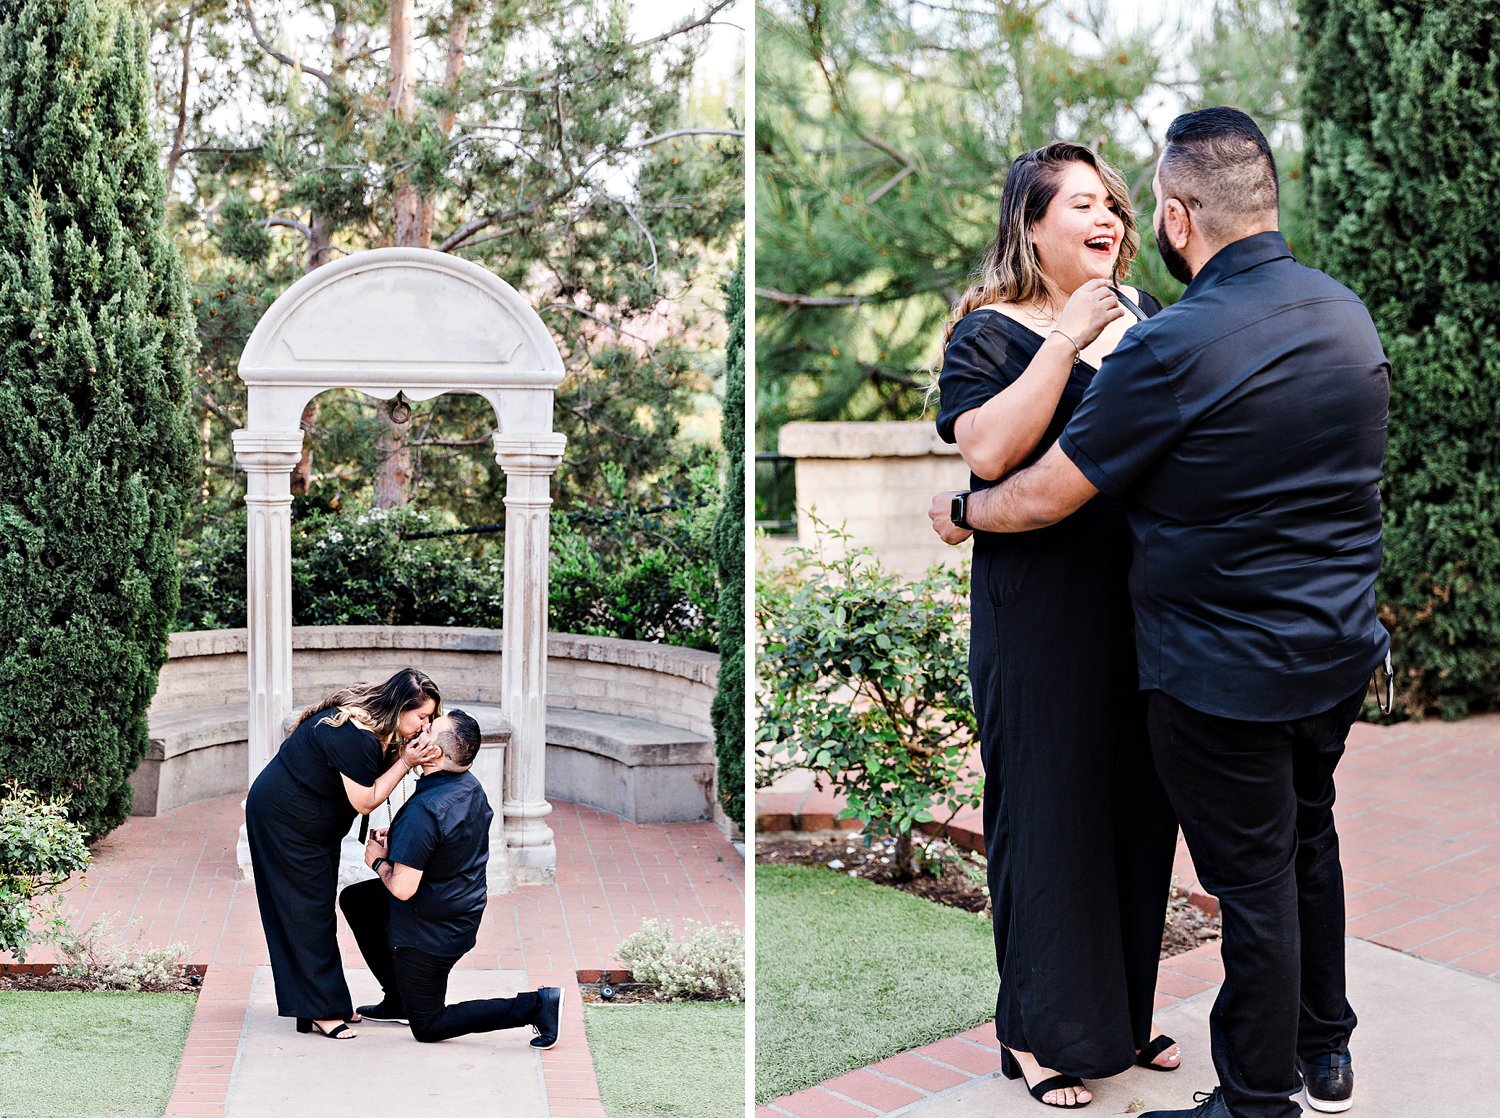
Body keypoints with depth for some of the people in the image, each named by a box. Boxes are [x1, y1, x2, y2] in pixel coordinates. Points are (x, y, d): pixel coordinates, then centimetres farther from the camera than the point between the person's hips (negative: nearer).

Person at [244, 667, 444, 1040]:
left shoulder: (370, 721, -1)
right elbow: (365, 802, -23)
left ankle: (325, 1003, 21)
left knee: (317, 909, 13)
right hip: (285, 819, -10)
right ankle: (320, 1010, 2)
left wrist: (407, 756, -15)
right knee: (308, 911, -4)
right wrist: (406, 761, -22)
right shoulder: (356, 736, -31)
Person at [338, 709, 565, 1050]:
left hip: (431, 932, -9)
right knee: (354, 900, 25)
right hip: (460, 910, 9)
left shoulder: (424, 811, -32)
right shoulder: (471, 788, -4)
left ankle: (535, 1005, -6)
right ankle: (398, 1000, 29)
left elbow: (402, 888, -31)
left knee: (427, 1027, 8)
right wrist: (397, 841, 5)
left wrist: (379, 861, -11)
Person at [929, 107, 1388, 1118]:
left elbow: (1042, 498, -16)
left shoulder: (1173, 349, -24)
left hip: (1229, 674, -8)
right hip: (1342, 648, 8)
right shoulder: (1346, 311, 0)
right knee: (1309, 837, 24)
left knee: (1254, 880, 5)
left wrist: (958, 513, 4)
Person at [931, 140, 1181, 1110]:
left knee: (1138, 805, 13)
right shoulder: (991, 332, -5)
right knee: (1048, 806, 3)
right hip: (1044, 613, -6)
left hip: (1146, 602, 6)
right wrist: (1067, 337, -20)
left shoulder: (1142, 319, 12)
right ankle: (1040, 1031, 18)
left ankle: (1125, 1010, 29)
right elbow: (990, 451, -22)